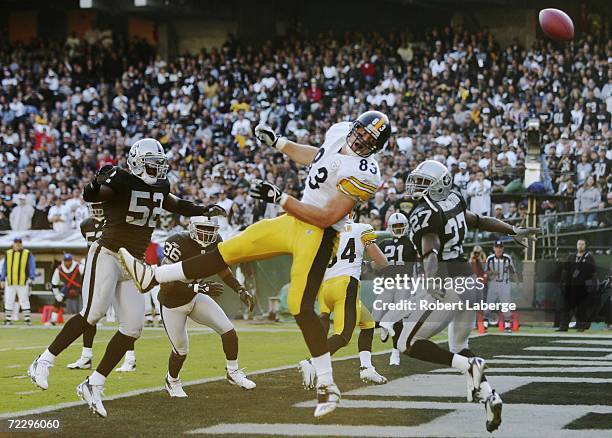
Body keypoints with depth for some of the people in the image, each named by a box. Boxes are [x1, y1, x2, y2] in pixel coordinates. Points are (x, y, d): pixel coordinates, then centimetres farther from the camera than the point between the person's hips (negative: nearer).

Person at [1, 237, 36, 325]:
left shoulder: (28, 254, 4)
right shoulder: (8, 254, 12)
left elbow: (32, 266, 0)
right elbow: (4, 267, 15)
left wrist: (31, 278, -12)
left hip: (23, 282, -3)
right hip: (10, 282, 3)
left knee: (24, 301, -2)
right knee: (8, 301, 4)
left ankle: (27, 319, 2)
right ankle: (8, 319, 11)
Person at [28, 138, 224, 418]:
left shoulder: (159, 187, 10)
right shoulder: (122, 182, -12)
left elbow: (176, 205, 30)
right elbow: (90, 196, -26)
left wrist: (205, 210, 22)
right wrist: (98, 181, -47)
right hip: (107, 255, -7)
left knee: (133, 327, -3)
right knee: (93, 313, -19)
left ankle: (93, 385, 2)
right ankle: (43, 363, -5)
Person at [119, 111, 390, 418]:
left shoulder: (363, 172, -22)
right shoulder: (339, 133, 4)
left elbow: (327, 218, -24)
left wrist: (279, 198, -24)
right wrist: (277, 142, 28)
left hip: (317, 234, -8)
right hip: (294, 220, 8)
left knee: (301, 307, -15)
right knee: (228, 251, 10)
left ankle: (327, 386, -5)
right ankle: (153, 277, 18)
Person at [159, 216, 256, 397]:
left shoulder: (214, 242, -12)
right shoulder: (178, 243, -32)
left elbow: (222, 269, 7)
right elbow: (166, 284, -34)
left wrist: (241, 290, -4)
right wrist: (199, 287, -42)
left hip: (195, 297, 5)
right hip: (173, 304, -5)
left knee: (229, 331, -6)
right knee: (181, 350, 5)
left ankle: (233, 372, 15)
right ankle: (172, 381, 36)